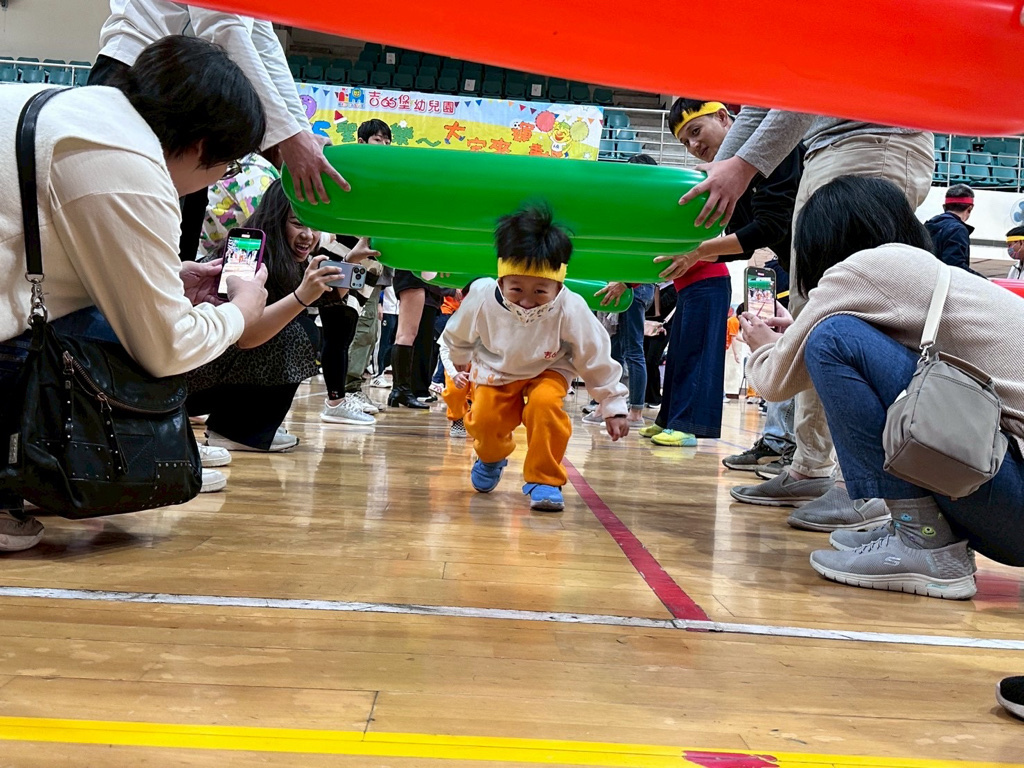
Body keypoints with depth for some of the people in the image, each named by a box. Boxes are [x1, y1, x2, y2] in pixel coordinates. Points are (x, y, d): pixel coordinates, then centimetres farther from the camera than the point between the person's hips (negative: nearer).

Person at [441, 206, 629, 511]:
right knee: (484, 419, -16)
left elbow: (597, 358, -18)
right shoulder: (482, 298, -29)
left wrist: (613, 404, -13)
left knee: (545, 404, -30)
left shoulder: (570, 310, -33)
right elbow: (459, 334, -3)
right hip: (495, 369, 2)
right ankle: (491, 456, 23)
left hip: (547, 370, -1)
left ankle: (545, 479, -12)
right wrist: (459, 357, 17)